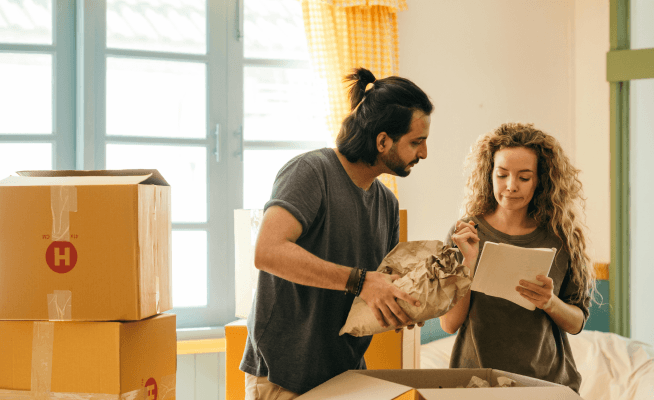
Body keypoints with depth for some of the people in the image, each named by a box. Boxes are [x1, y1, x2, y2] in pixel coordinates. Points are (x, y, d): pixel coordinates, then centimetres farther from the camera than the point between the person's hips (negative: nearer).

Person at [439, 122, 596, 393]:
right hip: (477, 379, -1)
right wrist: (466, 265, -13)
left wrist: (550, 303, -10)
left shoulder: (560, 238, 4)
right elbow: (450, 324, -1)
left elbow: (576, 324, 9)